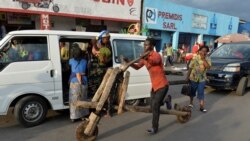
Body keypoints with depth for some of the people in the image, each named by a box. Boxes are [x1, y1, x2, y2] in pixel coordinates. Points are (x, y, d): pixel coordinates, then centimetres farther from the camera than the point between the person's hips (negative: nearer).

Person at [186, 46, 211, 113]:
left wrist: (203, 59, -23)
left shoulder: (207, 59, -3)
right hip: (193, 78, 0)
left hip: (202, 79, 0)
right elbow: (190, 68, -4)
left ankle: (202, 106, 3)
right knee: (192, 91, 14)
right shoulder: (195, 57, -7)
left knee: (201, 93, -2)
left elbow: (208, 67, -20)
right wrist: (187, 76, -3)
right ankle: (191, 103, 34)